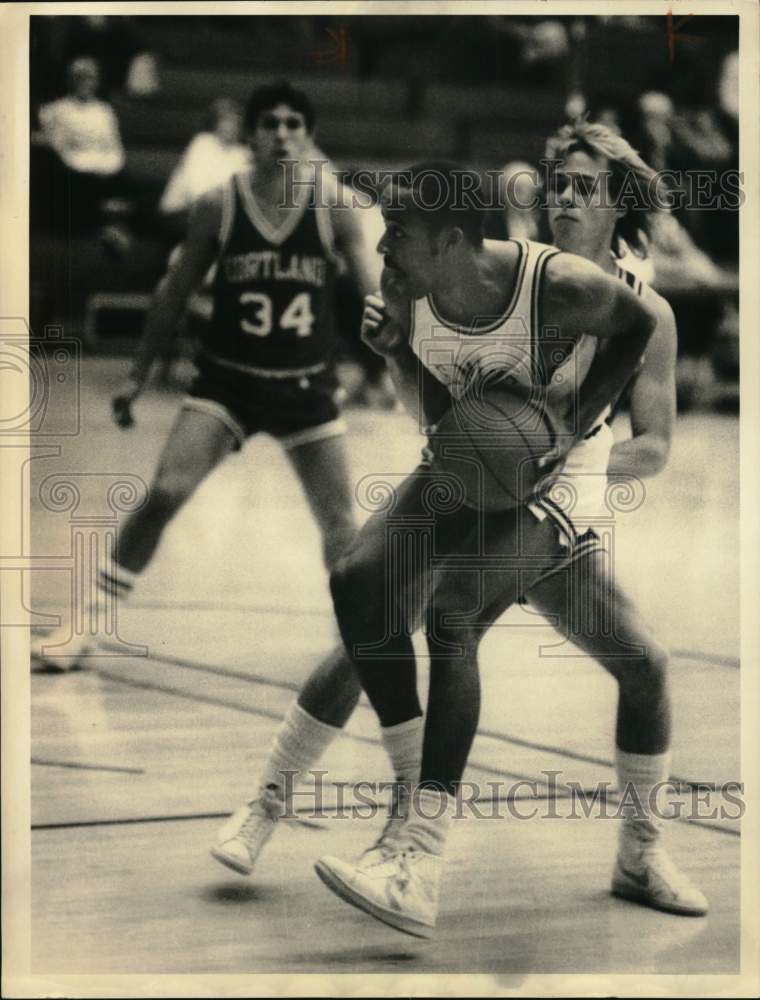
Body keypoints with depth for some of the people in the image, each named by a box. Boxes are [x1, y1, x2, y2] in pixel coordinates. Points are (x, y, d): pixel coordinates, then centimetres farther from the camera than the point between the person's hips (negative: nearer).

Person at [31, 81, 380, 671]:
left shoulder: (334, 206, -8)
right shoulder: (218, 206, -6)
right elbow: (175, 292, 5)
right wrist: (139, 375, 8)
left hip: (306, 385, 1)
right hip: (228, 379, 0)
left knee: (341, 523, 1)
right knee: (164, 495, -13)